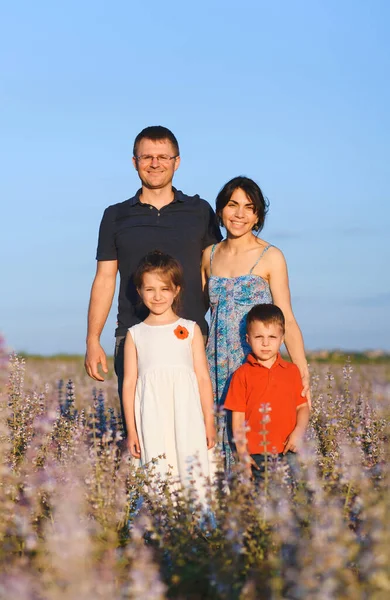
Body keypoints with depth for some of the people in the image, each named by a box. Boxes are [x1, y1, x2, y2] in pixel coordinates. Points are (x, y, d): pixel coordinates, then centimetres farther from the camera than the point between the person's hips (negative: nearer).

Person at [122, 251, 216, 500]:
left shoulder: (190, 330, 7)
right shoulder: (135, 334, 8)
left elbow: (203, 377, 8)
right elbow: (129, 383, 8)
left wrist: (209, 422, 6)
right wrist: (131, 430, 6)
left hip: (187, 415, 0)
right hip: (152, 418, 0)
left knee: (192, 470, -6)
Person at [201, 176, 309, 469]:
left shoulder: (270, 257, -4)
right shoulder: (210, 255, 10)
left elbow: (286, 319, -7)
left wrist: (303, 371, -16)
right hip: (218, 363, 4)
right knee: (219, 432, 1)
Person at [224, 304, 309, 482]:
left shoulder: (292, 371, 9)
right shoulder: (242, 375, 1)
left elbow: (302, 406, 11)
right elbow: (238, 416, 1)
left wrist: (299, 431, -7)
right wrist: (242, 453, -3)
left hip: (287, 452, 2)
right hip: (256, 455, -2)